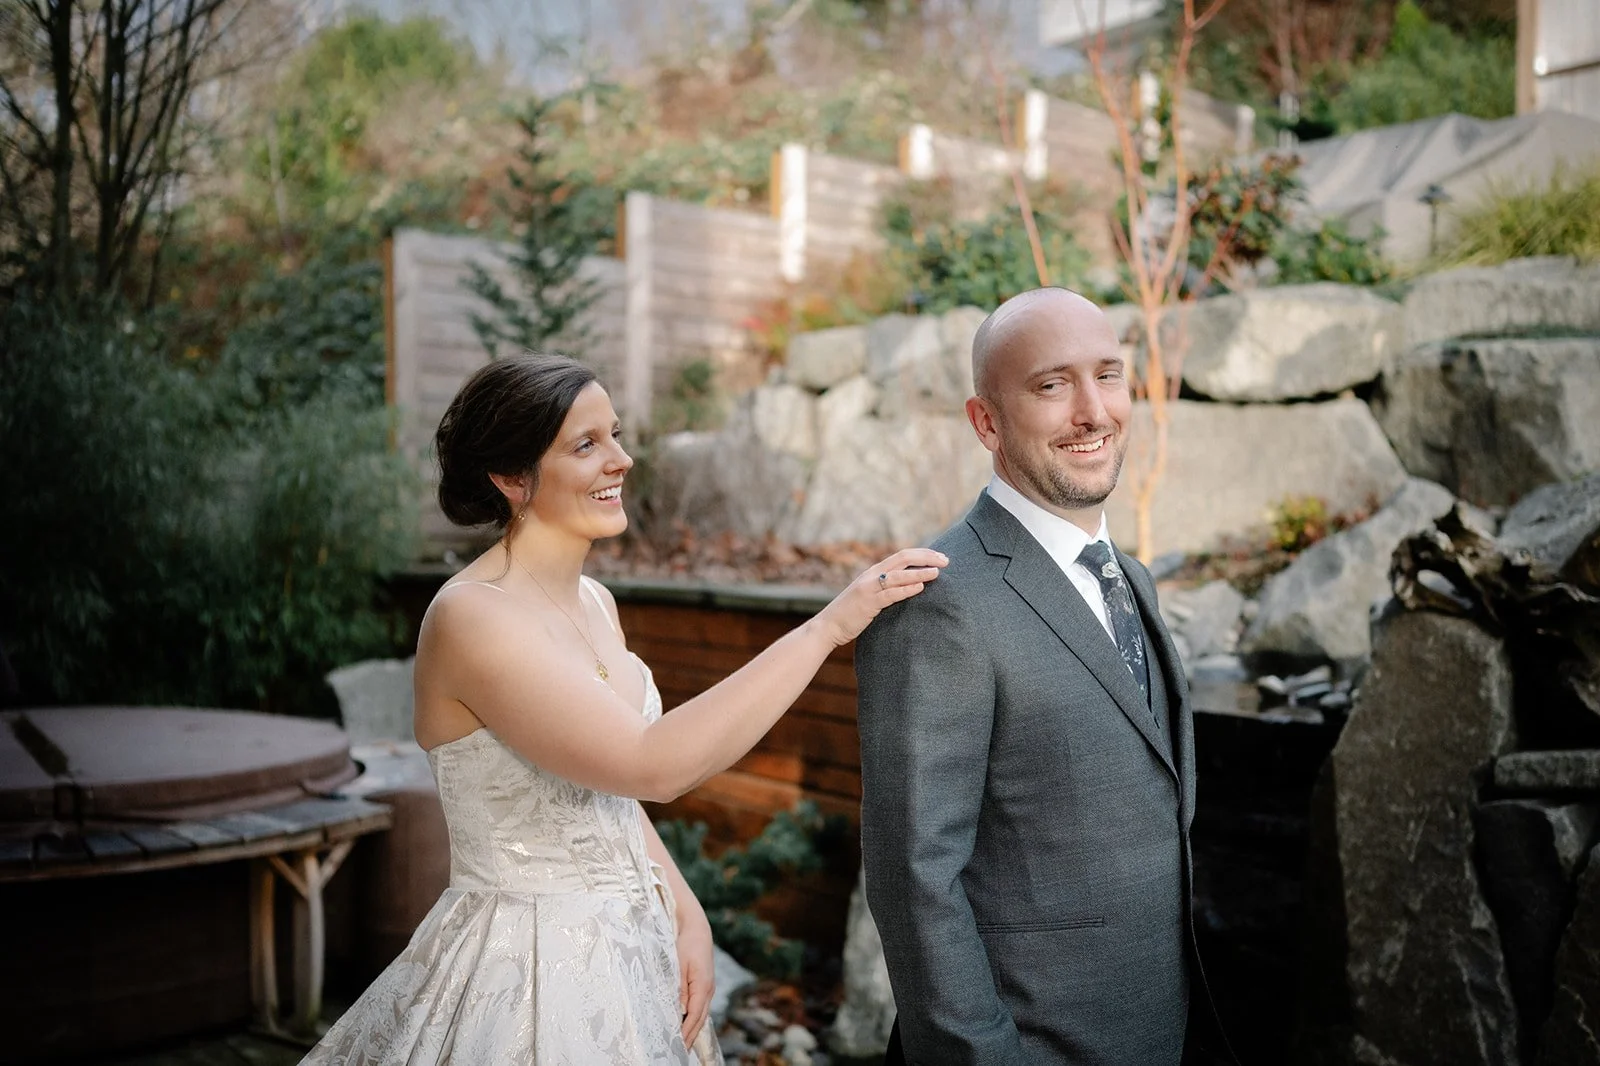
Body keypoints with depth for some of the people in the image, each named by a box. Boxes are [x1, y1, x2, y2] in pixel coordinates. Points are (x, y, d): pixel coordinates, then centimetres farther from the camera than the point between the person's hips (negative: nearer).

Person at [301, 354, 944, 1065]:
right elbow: (652, 766, -30)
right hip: (526, 973, -7)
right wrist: (828, 625, -27)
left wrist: (686, 916, -1)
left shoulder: (593, 602, 4)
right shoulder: (472, 616, -21)